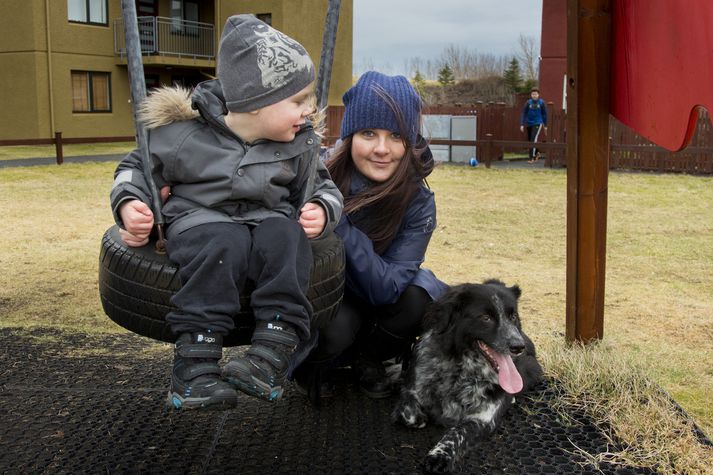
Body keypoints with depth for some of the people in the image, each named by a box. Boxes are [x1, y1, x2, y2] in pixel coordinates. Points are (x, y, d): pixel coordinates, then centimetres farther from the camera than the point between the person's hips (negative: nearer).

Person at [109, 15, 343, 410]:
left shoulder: (300, 145, 5)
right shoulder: (184, 134, -4)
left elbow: (323, 186, 17)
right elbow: (137, 166, 9)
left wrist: (322, 210, -5)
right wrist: (128, 203, -10)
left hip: (268, 219, 3)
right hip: (199, 219, -2)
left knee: (285, 236, -33)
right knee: (225, 243, -38)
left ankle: (273, 352, -39)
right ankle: (195, 361, -39)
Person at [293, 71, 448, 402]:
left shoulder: (418, 203, -19)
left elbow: (387, 288, -28)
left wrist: (340, 226, -39)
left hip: (372, 300, 3)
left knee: (423, 294, -26)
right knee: (338, 326, -34)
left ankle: (366, 358, 3)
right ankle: (311, 363, 3)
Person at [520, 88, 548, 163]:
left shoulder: (541, 103, -2)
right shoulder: (528, 103, 0)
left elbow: (544, 114, 5)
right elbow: (524, 114, 0)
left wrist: (545, 125, 8)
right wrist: (522, 124, -7)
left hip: (537, 124, -3)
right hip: (529, 124, 3)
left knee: (533, 139, -17)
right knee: (530, 140, 12)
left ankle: (532, 158, -14)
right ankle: (536, 153, 37)